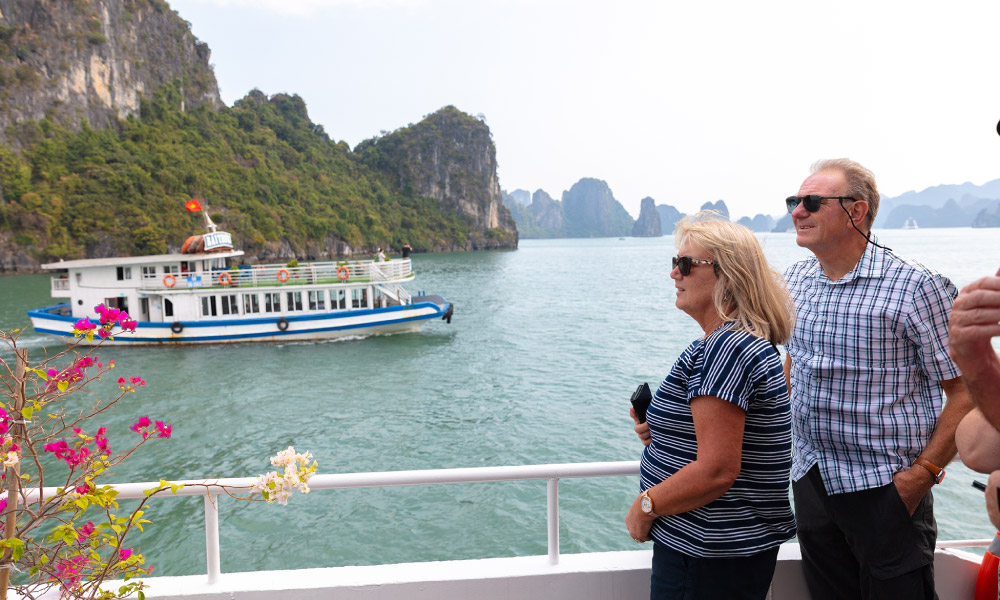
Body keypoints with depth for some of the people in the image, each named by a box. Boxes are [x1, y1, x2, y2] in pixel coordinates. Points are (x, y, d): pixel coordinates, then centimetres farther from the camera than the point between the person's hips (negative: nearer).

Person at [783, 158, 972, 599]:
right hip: (810, 481, 6)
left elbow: (966, 391, -12)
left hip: (885, 488, -5)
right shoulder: (794, 281, 5)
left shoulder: (914, 287, -14)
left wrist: (922, 473, -16)